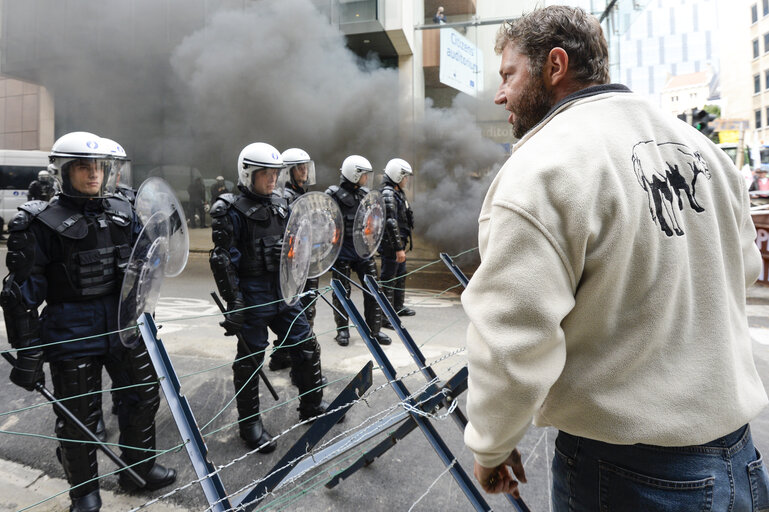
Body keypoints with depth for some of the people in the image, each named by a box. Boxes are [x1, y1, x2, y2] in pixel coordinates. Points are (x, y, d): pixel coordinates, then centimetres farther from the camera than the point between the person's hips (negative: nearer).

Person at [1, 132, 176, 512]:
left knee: (144, 394, 14)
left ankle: (140, 467, 38)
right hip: (73, 335, -4)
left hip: (124, 325, 5)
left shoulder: (122, 213, 4)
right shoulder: (43, 223, -10)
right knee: (79, 417, 8)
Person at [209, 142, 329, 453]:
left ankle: (312, 407, 30)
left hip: (283, 291, 7)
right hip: (253, 295, -7)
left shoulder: (281, 205, 11)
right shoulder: (234, 212, -11)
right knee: (250, 359, 6)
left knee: (306, 347, 11)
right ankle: (249, 423, 23)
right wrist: (233, 302, -18)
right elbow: (223, 260, -14)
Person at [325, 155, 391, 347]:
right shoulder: (333, 195, -7)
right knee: (342, 292, 5)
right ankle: (342, 330, 21)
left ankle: (375, 330, 14)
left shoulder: (365, 194, 11)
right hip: (342, 250, -5)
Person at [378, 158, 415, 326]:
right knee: (388, 279, -3)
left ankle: (398, 307, 37)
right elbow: (391, 223, -25)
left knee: (400, 275, 21)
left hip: (399, 242, 11)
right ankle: (385, 317, 5)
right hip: (391, 245, -11)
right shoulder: (387, 194, -19)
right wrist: (398, 248, -27)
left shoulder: (397, 192, 15)